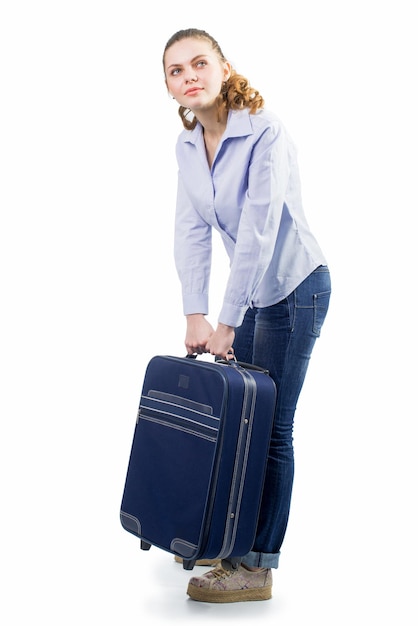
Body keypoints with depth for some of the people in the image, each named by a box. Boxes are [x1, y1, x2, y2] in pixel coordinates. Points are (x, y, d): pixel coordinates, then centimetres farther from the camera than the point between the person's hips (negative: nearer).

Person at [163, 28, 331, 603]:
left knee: (270, 425, -6)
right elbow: (192, 231, -4)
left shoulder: (265, 133, -22)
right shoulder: (188, 145, 1)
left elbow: (258, 233, -26)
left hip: (294, 289, -7)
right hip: (251, 292, 7)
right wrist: (195, 316, -13)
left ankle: (257, 566, 3)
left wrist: (226, 322, -25)